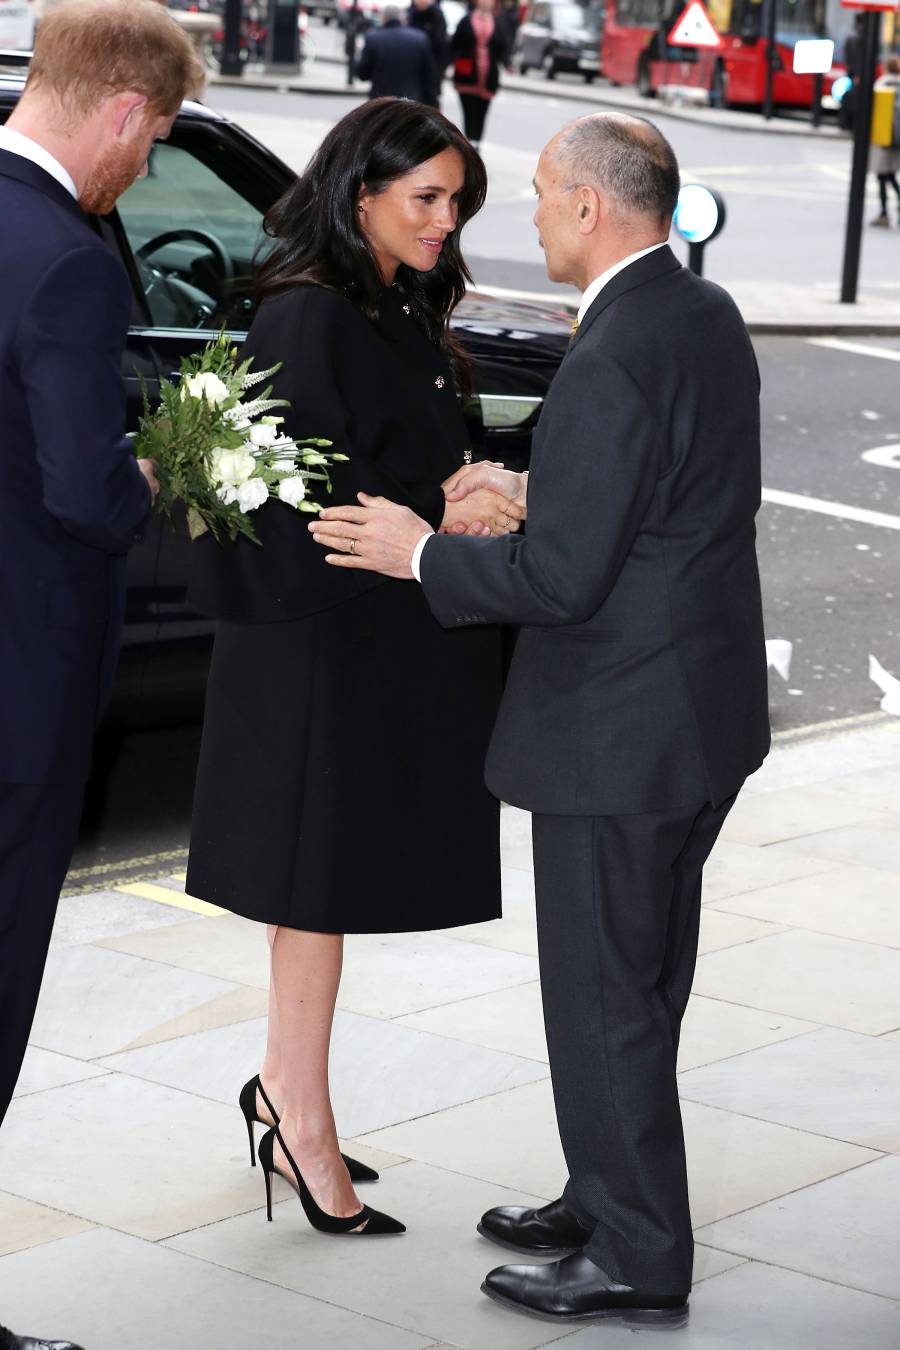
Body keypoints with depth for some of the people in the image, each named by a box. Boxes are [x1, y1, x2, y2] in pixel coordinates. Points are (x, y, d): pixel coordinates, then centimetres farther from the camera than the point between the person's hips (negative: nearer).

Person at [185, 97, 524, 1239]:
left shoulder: (403, 312, 11)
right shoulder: (308, 319, -17)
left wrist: (478, 497, -3)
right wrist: (439, 514, -24)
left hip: (392, 642, 9)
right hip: (326, 640, -9)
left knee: (330, 874, 16)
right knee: (321, 875, 0)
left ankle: (282, 1090, 28)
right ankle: (303, 1124, 10)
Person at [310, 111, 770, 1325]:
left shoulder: (615, 357, -23)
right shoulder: (707, 315, 7)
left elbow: (560, 578, -24)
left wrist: (422, 555, -10)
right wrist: (533, 486, 14)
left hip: (619, 731, -10)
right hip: (703, 713, 10)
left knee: (603, 991, 2)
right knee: (639, 981, 20)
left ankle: (637, 1261, 12)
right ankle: (612, 1202, 34)